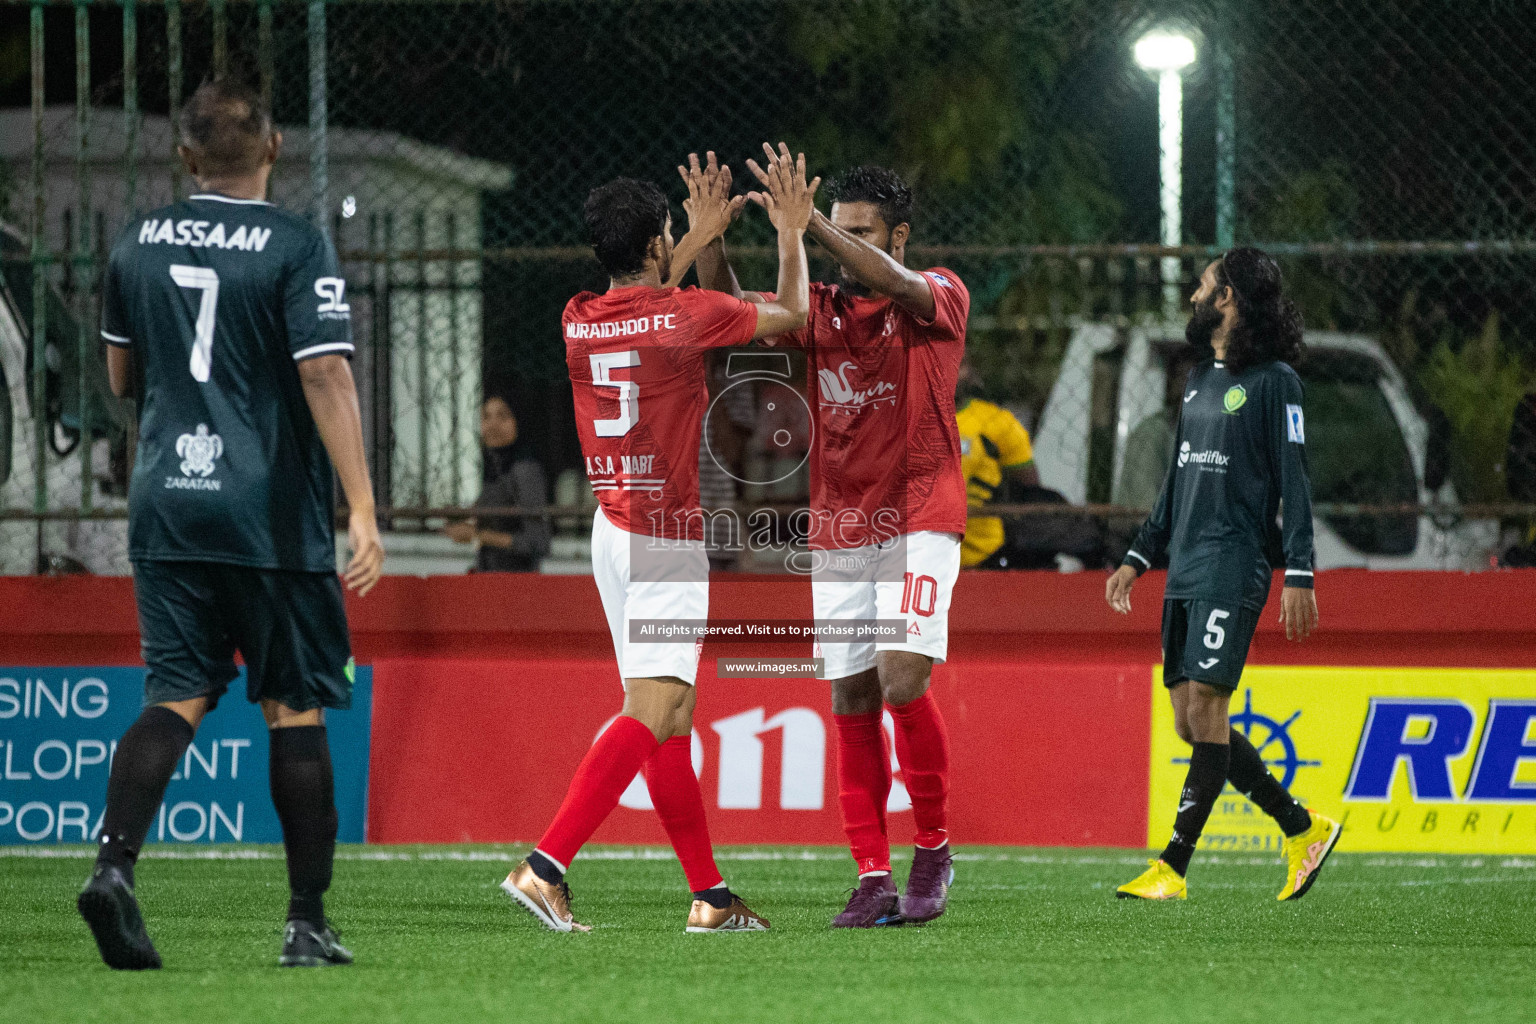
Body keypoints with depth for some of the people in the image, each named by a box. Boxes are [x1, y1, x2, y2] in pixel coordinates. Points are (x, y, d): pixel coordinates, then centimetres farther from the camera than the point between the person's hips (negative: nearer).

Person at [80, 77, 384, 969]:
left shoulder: (138, 245, 7)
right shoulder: (295, 248, -8)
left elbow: (122, 376, 18)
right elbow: (325, 374, -16)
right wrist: (361, 508, -19)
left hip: (166, 502, 4)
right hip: (273, 511, -4)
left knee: (177, 693, 3)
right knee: (295, 706, 5)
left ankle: (115, 860, -20)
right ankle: (308, 922, 7)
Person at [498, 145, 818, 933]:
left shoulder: (579, 320, 4)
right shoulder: (686, 315, -12)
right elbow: (792, 315, 6)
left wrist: (699, 237, 36)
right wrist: (791, 233, 20)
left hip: (613, 528, 8)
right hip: (667, 537, -8)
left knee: (670, 714, 12)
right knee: (651, 713, -14)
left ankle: (710, 895, 17)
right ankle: (544, 866, -26)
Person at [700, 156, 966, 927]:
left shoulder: (939, 298, -2)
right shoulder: (821, 311, 10)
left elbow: (894, 285, -24)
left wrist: (806, 221, -32)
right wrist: (709, 236, -17)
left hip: (918, 523, -5)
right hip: (838, 532, 5)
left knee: (902, 681, -17)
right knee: (852, 703, 0)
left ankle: (933, 849, 1)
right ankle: (873, 879, 2)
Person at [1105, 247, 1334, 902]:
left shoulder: (1273, 381, -6)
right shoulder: (1199, 381, 19)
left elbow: (1295, 484, -10)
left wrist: (1299, 575, -15)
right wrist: (1138, 558, 23)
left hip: (1233, 570, -9)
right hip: (1184, 572, 9)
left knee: (1205, 708, -13)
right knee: (1190, 720, 5)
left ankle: (1173, 868, -15)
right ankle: (1302, 828, 16)